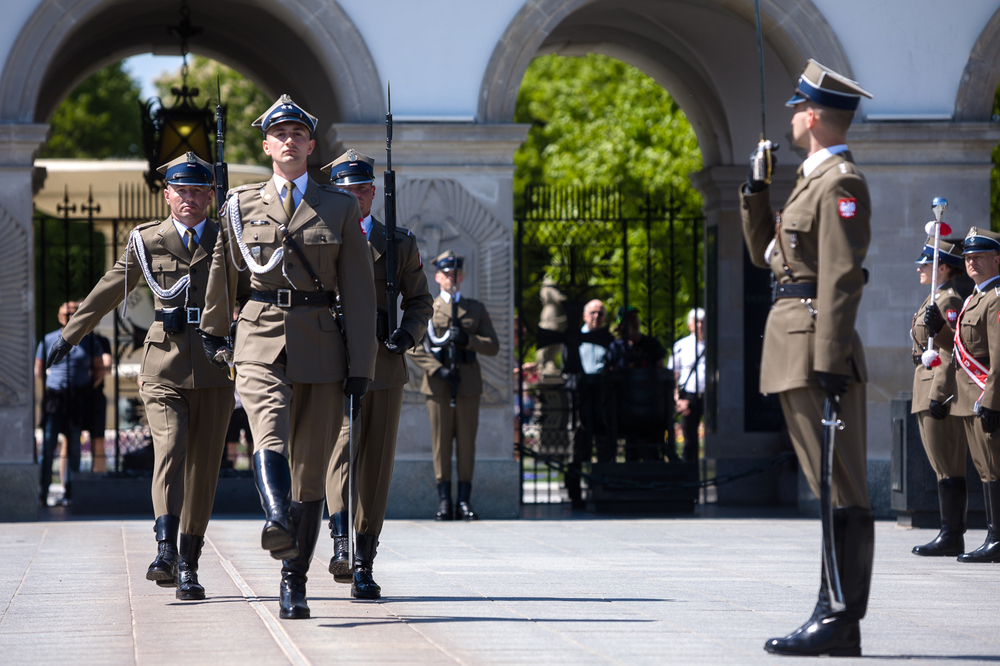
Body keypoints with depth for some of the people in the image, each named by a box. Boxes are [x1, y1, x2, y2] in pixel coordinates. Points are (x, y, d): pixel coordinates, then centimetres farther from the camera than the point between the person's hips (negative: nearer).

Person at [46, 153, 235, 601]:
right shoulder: (146, 241, 7)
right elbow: (108, 291, 14)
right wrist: (70, 335, 16)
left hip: (214, 367, 1)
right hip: (164, 365, -1)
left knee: (203, 467, 2)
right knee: (169, 448, -20)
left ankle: (189, 565, 9)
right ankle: (166, 551, -32)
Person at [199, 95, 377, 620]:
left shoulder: (340, 207, 9)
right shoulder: (242, 205, 11)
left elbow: (358, 290, 5)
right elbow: (225, 276, 25)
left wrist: (361, 364, -2)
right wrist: (214, 333, 35)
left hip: (321, 347, 1)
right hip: (261, 343, -1)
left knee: (310, 467, 2)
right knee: (270, 435, -28)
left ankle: (294, 582, 8)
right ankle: (277, 519, -54)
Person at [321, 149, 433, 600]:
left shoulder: (399, 244, 13)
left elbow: (420, 299, 18)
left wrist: (408, 332, -2)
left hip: (383, 365, 3)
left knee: (376, 464, 2)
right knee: (344, 442, -24)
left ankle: (363, 565, 9)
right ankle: (342, 543, -33)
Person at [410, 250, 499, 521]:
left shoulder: (476, 309, 15)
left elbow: (493, 346, 9)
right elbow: (415, 348, 2)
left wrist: (467, 340, -9)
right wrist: (438, 369, -11)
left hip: (468, 385, 1)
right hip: (438, 386, -1)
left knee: (467, 444, 0)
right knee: (441, 444, -2)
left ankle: (464, 500, 3)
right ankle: (444, 501, 0)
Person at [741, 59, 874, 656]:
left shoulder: (841, 181, -11)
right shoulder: (817, 180, 20)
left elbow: (842, 278, -19)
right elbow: (765, 253, 27)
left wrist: (830, 363, -23)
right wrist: (757, 191, 15)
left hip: (817, 349, -10)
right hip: (795, 349, 10)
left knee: (842, 492, -9)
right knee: (833, 491, 11)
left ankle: (842, 623, -9)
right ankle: (834, 616, 14)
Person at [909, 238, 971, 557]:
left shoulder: (949, 301, -12)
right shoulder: (937, 298, 18)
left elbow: (950, 354, -18)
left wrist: (938, 397, -22)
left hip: (943, 393, -10)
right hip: (932, 396, 10)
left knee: (948, 469, -8)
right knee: (947, 469, 11)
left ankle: (951, 537, -7)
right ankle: (952, 535, 13)